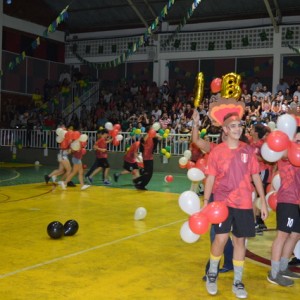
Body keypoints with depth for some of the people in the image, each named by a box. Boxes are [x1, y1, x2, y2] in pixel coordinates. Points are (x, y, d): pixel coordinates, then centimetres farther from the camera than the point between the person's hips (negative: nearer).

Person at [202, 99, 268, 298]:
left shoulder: (248, 150, 2)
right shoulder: (217, 152, -5)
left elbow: (256, 176, 5)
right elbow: (210, 178, -3)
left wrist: (263, 202, 2)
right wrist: (205, 203, -8)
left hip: (244, 203, 3)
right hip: (222, 202, -2)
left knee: (240, 240, 7)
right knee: (221, 238, -11)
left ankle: (238, 283, 20)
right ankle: (212, 275, 15)